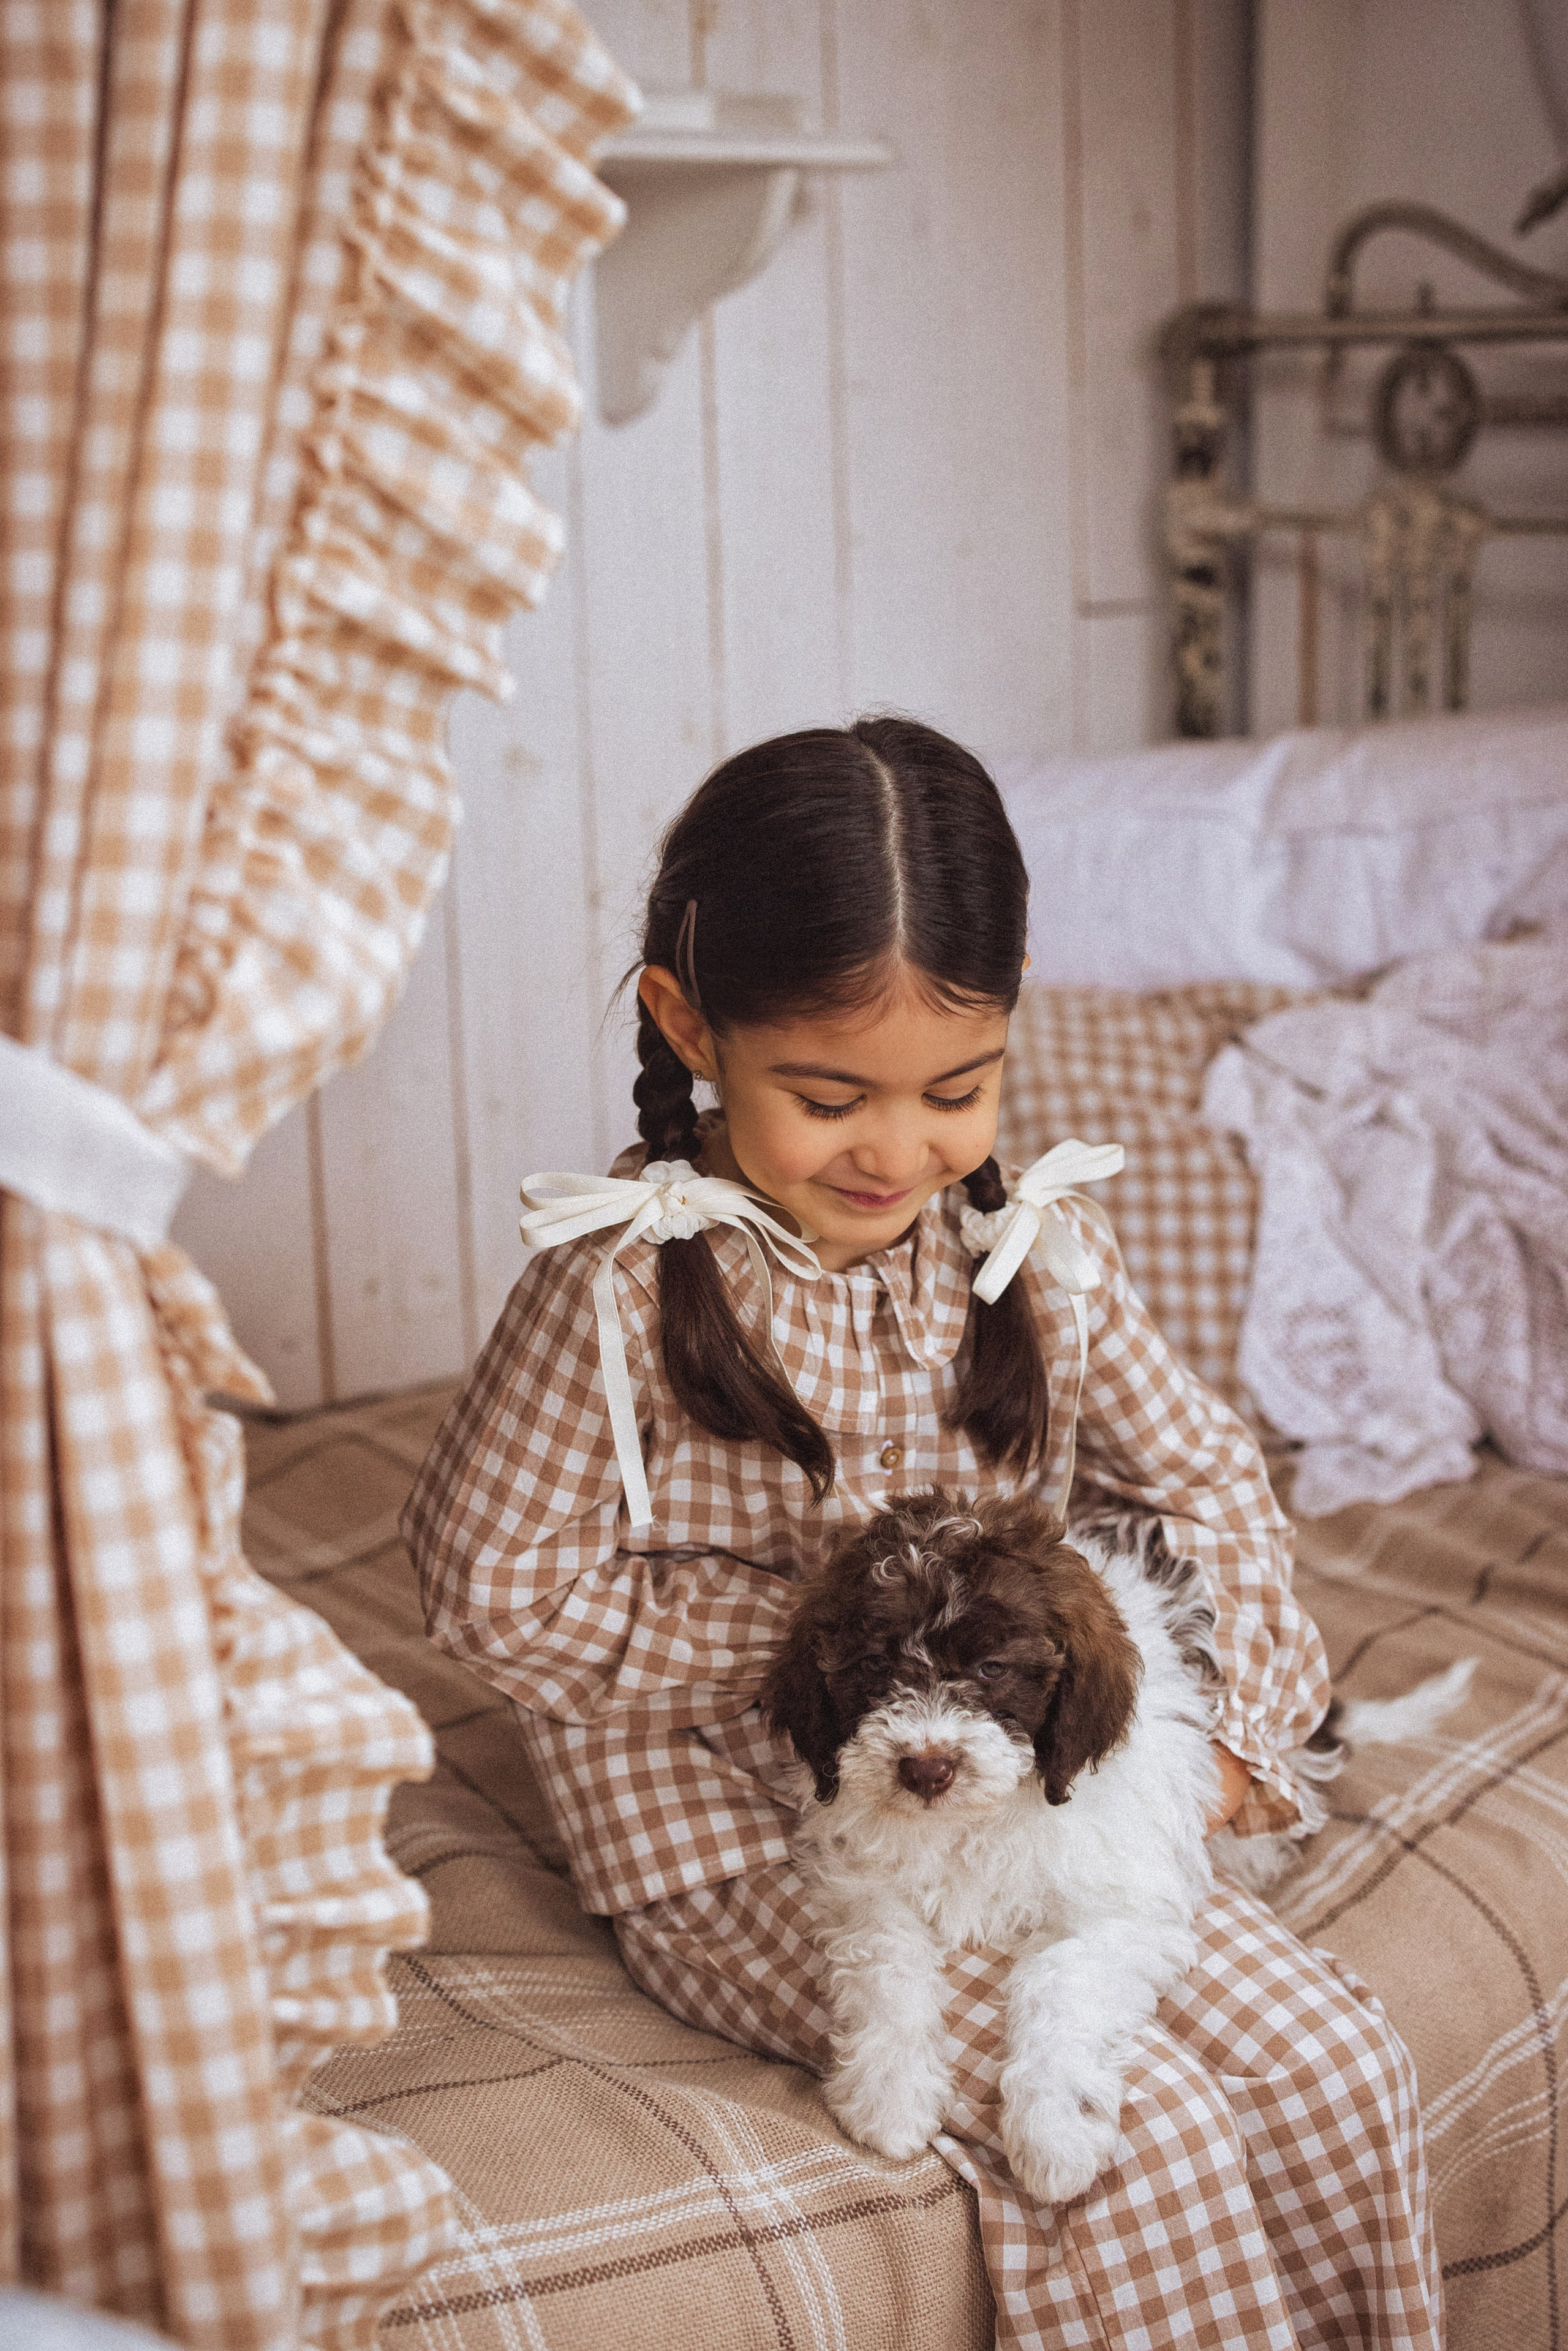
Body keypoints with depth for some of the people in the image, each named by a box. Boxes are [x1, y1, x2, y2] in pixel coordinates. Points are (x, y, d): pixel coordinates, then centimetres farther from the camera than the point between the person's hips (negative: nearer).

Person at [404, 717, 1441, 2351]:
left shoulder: (1035, 1255, -1)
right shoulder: (617, 1285, -16)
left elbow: (1203, 1481, 12)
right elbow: (497, 1585, -13)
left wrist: (1218, 1723, -4)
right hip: (737, 1853, -5)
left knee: (1334, 2060, -9)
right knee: (1138, 2124, -21)